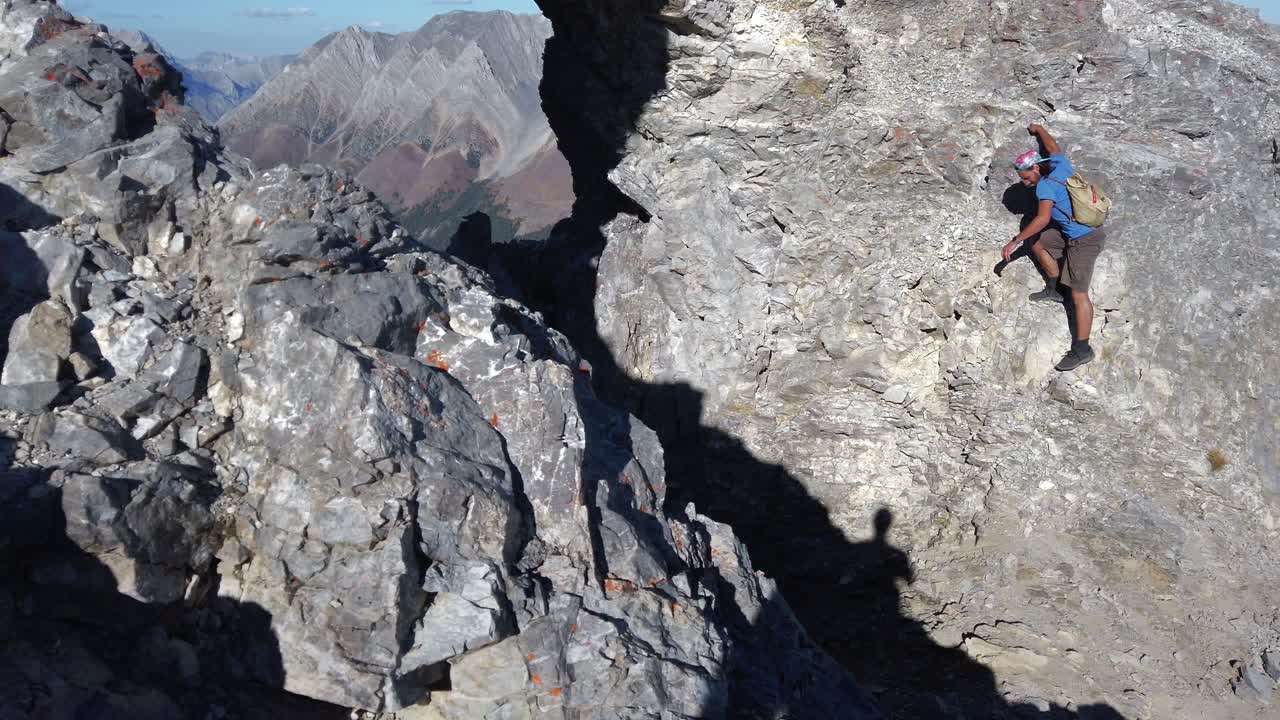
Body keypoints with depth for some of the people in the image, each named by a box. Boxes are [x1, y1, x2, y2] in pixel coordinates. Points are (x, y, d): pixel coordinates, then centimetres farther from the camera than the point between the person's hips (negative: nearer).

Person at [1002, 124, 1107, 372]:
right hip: (1073, 233, 10)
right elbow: (1053, 146, 28)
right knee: (1037, 242, 22)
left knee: (1078, 293, -10)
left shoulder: (1046, 185, -18)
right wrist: (1038, 129, 45)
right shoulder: (1060, 165, 6)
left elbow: (1043, 219, -29)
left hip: (1083, 240, -10)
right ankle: (1053, 289, 26)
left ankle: (1082, 349, -10)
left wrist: (1015, 241, -26)